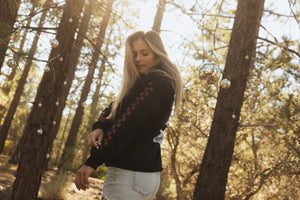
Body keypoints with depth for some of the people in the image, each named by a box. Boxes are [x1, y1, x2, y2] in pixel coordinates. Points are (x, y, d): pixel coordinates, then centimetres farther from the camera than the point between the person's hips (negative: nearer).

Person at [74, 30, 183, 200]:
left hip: (131, 175, -10)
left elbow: (129, 122, -22)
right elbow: (114, 108, 12)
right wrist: (99, 127, -10)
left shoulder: (156, 83, -13)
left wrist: (93, 162, -25)